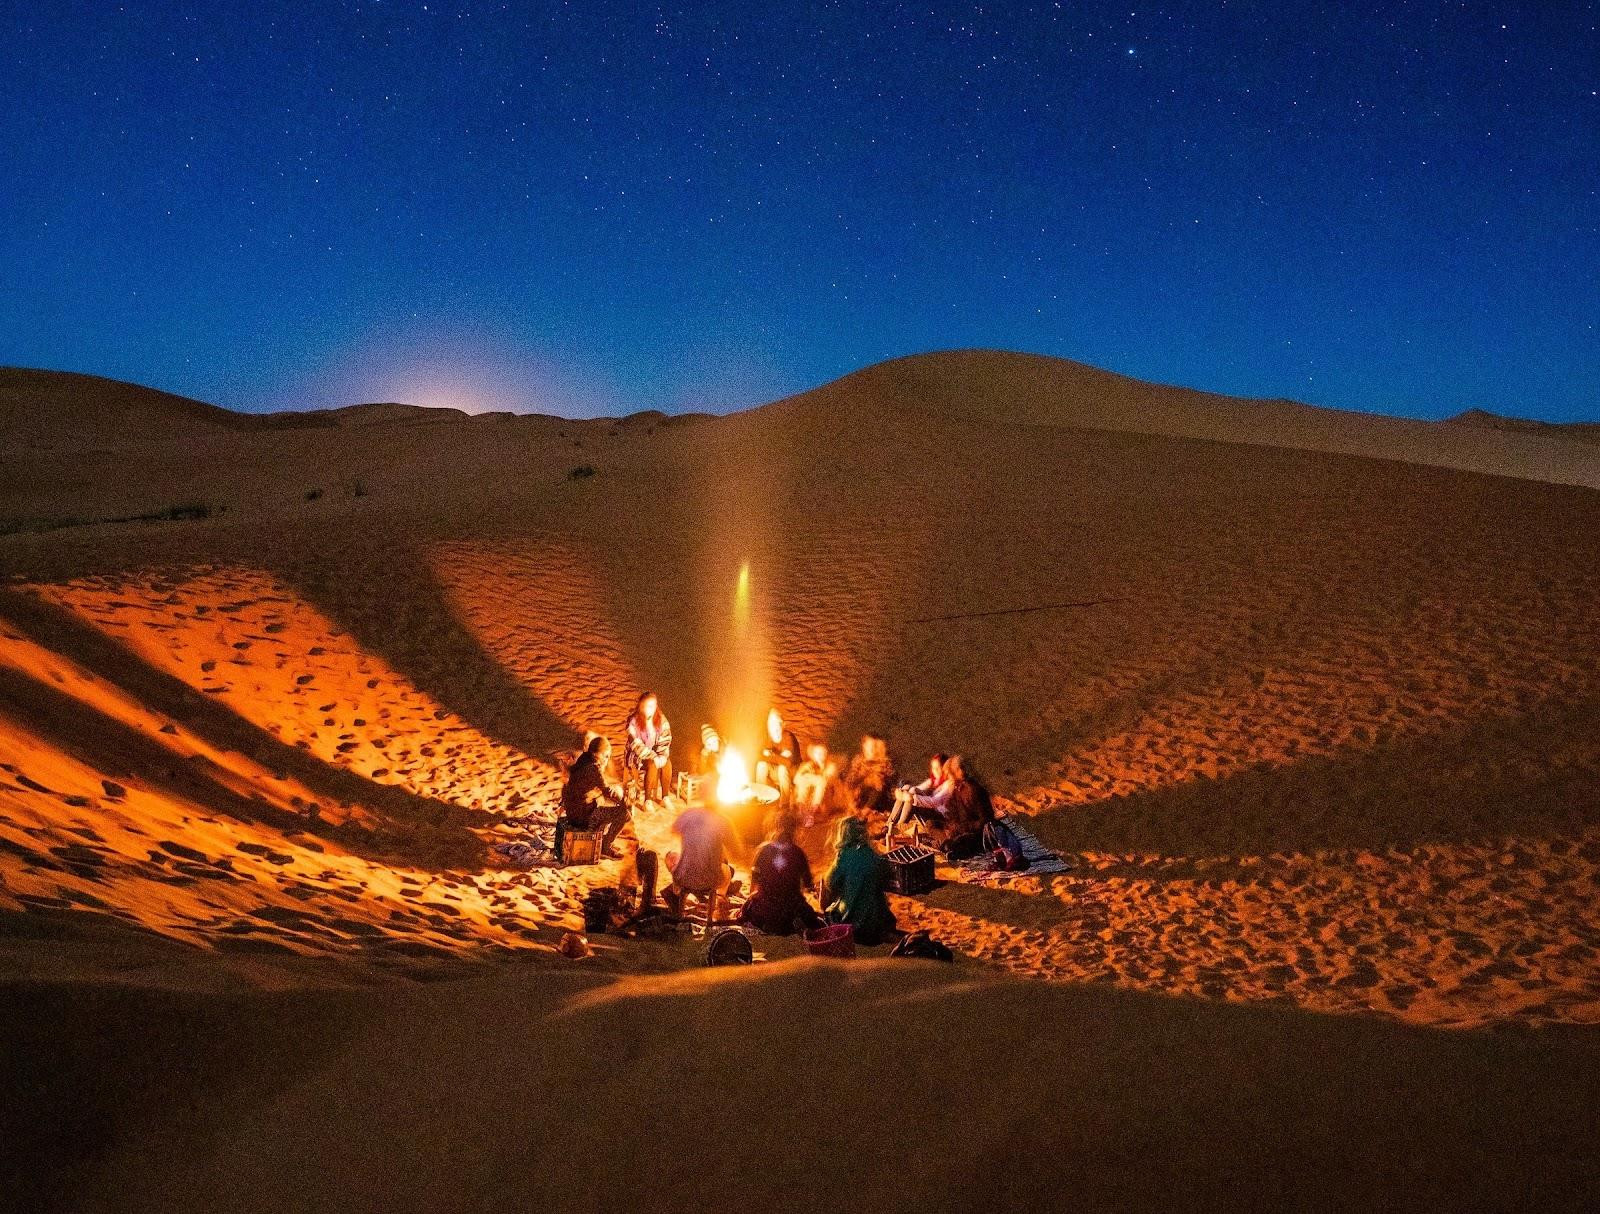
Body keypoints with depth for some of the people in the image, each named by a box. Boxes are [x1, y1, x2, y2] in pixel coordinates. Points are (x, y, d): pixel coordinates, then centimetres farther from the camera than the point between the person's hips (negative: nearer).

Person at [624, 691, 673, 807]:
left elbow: (665, 741, -6)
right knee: (652, 765, -32)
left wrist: (663, 756, -24)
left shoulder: (662, 720, -5)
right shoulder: (633, 722, -17)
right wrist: (653, 757, -29)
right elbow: (637, 745, -22)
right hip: (637, 756, -4)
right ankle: (648, 800, -23)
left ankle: (665, 797, -14)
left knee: (667, 763, -25)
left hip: (655, 754, 4)